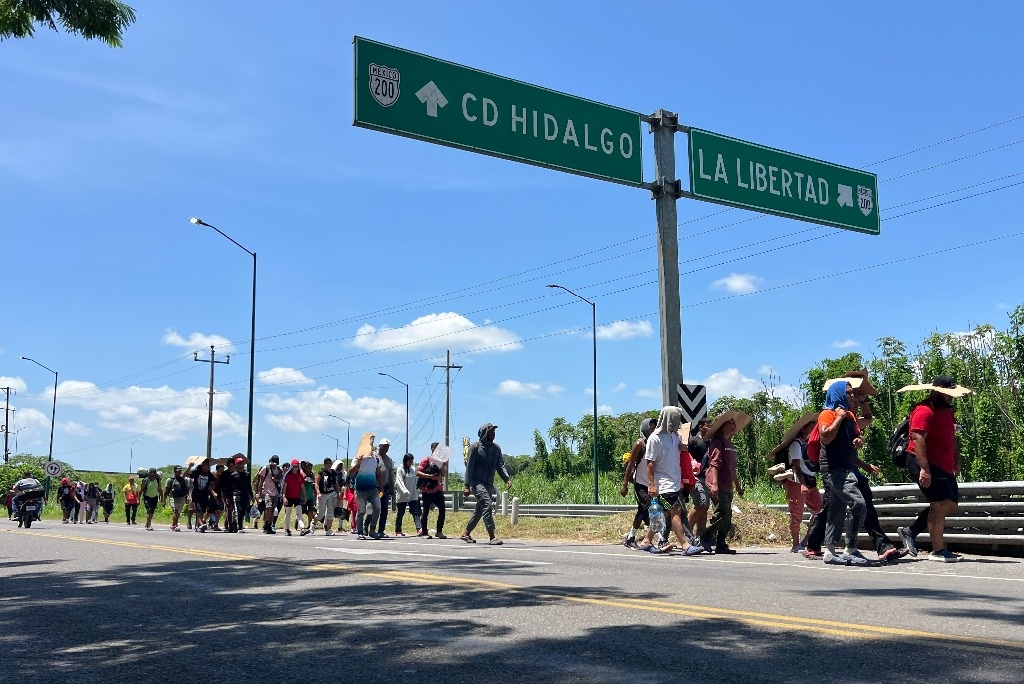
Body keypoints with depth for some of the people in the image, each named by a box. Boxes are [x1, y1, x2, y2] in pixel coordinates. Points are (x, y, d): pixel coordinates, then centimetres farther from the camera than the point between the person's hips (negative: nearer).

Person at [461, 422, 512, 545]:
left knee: (479, 510, 12)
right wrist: (467, 485, -10)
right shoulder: (475, 447, -4)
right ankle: (492, 537, -22)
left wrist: (507, 479, -10)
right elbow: (469, 467, -5)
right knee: (487, 505, -20)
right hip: (477, 482, -7)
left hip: (489, 484, 7)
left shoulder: (496, 448, 12)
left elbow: (500, 465, 7)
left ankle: (466, 534, 28)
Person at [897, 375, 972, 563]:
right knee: (940, 504, -11)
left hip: (944, 467, 10)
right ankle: (938, 551, -3)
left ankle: (910, 531, 18)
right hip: (925, 464, -10)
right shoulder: (924, 411, -15)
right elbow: (918, 440, -23)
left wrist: (956, 460, 16)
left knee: (951, 504, 11)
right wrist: (924, 469, -27)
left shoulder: (947, 411, 17)